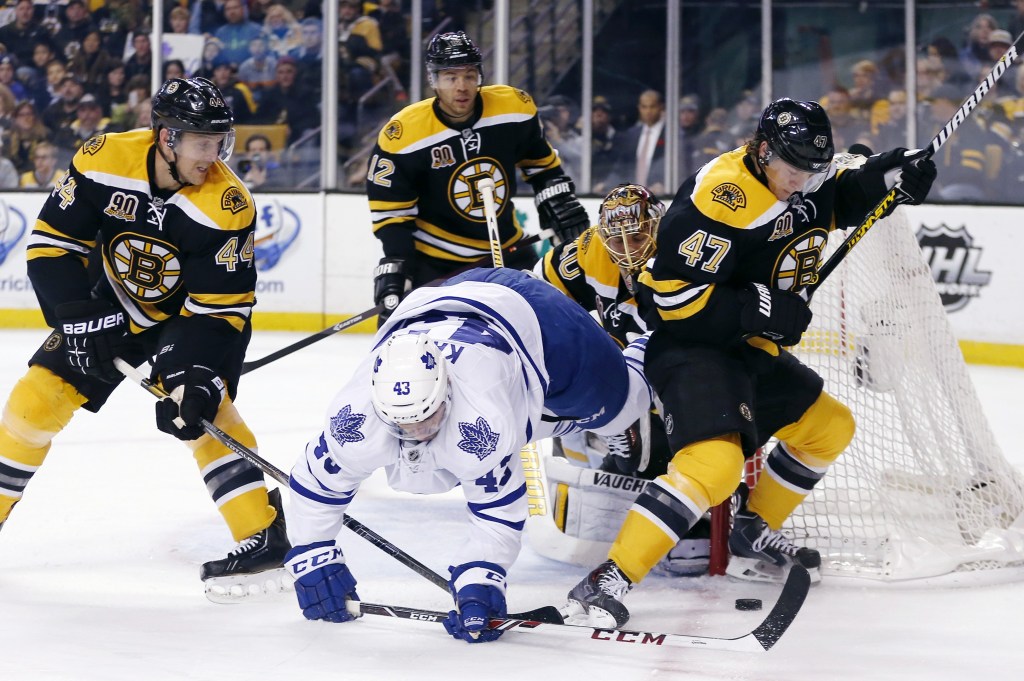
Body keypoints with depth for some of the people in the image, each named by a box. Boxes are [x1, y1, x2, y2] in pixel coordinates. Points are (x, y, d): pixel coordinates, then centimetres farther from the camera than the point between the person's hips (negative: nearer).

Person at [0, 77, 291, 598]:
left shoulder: (226, 207, -29)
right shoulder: (103, 163, -23)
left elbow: (219, 308, -26)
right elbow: (52, 242, -14)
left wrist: (197, 382, -38)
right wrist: (80, 317, -22)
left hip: (192, 313, -4)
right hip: (115, 306, 4)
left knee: (203, 407, -27)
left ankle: (263, 539, -28)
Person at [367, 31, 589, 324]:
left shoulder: (515, 108, -11)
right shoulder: (403, 134, -22)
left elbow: (541, 165, 8)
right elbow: (391, 209, -14)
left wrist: (564, 209, 4)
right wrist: (393, 267, -21)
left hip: (506, 248, 4)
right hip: (433, 258, -4)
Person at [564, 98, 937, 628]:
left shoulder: (802, 182, 2)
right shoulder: (719, 198, -26)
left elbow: (845, 195, 23)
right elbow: (676, 297, -27)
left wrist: (889, 173, 2)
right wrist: (762, 309, -27)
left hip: (750, 347, 10)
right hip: (688, 345, -10)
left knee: (829, 427, 21)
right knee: (714, 463, -30)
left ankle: (752, 539, 31)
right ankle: (608, 581, -31)